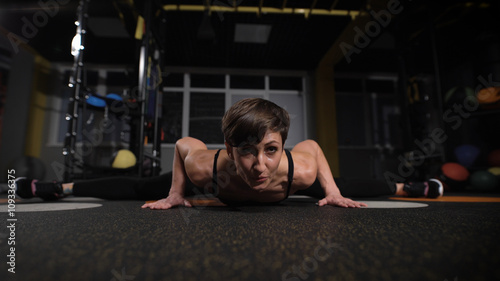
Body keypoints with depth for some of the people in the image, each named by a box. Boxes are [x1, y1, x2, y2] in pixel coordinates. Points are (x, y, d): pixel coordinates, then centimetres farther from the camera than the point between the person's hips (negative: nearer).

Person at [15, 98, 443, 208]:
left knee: (345, 189, 17)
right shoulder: (208, 167, -43)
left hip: (282, 193, 1)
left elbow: (313, 144, -17)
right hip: (223, 188, 0)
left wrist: (332, 192, -16)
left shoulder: (299, 169, -42)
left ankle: (407, 187, 47)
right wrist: (174, 194, -16)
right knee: (144, 188, 10)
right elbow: (183, 142, -18)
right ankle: (58, 188, 34)